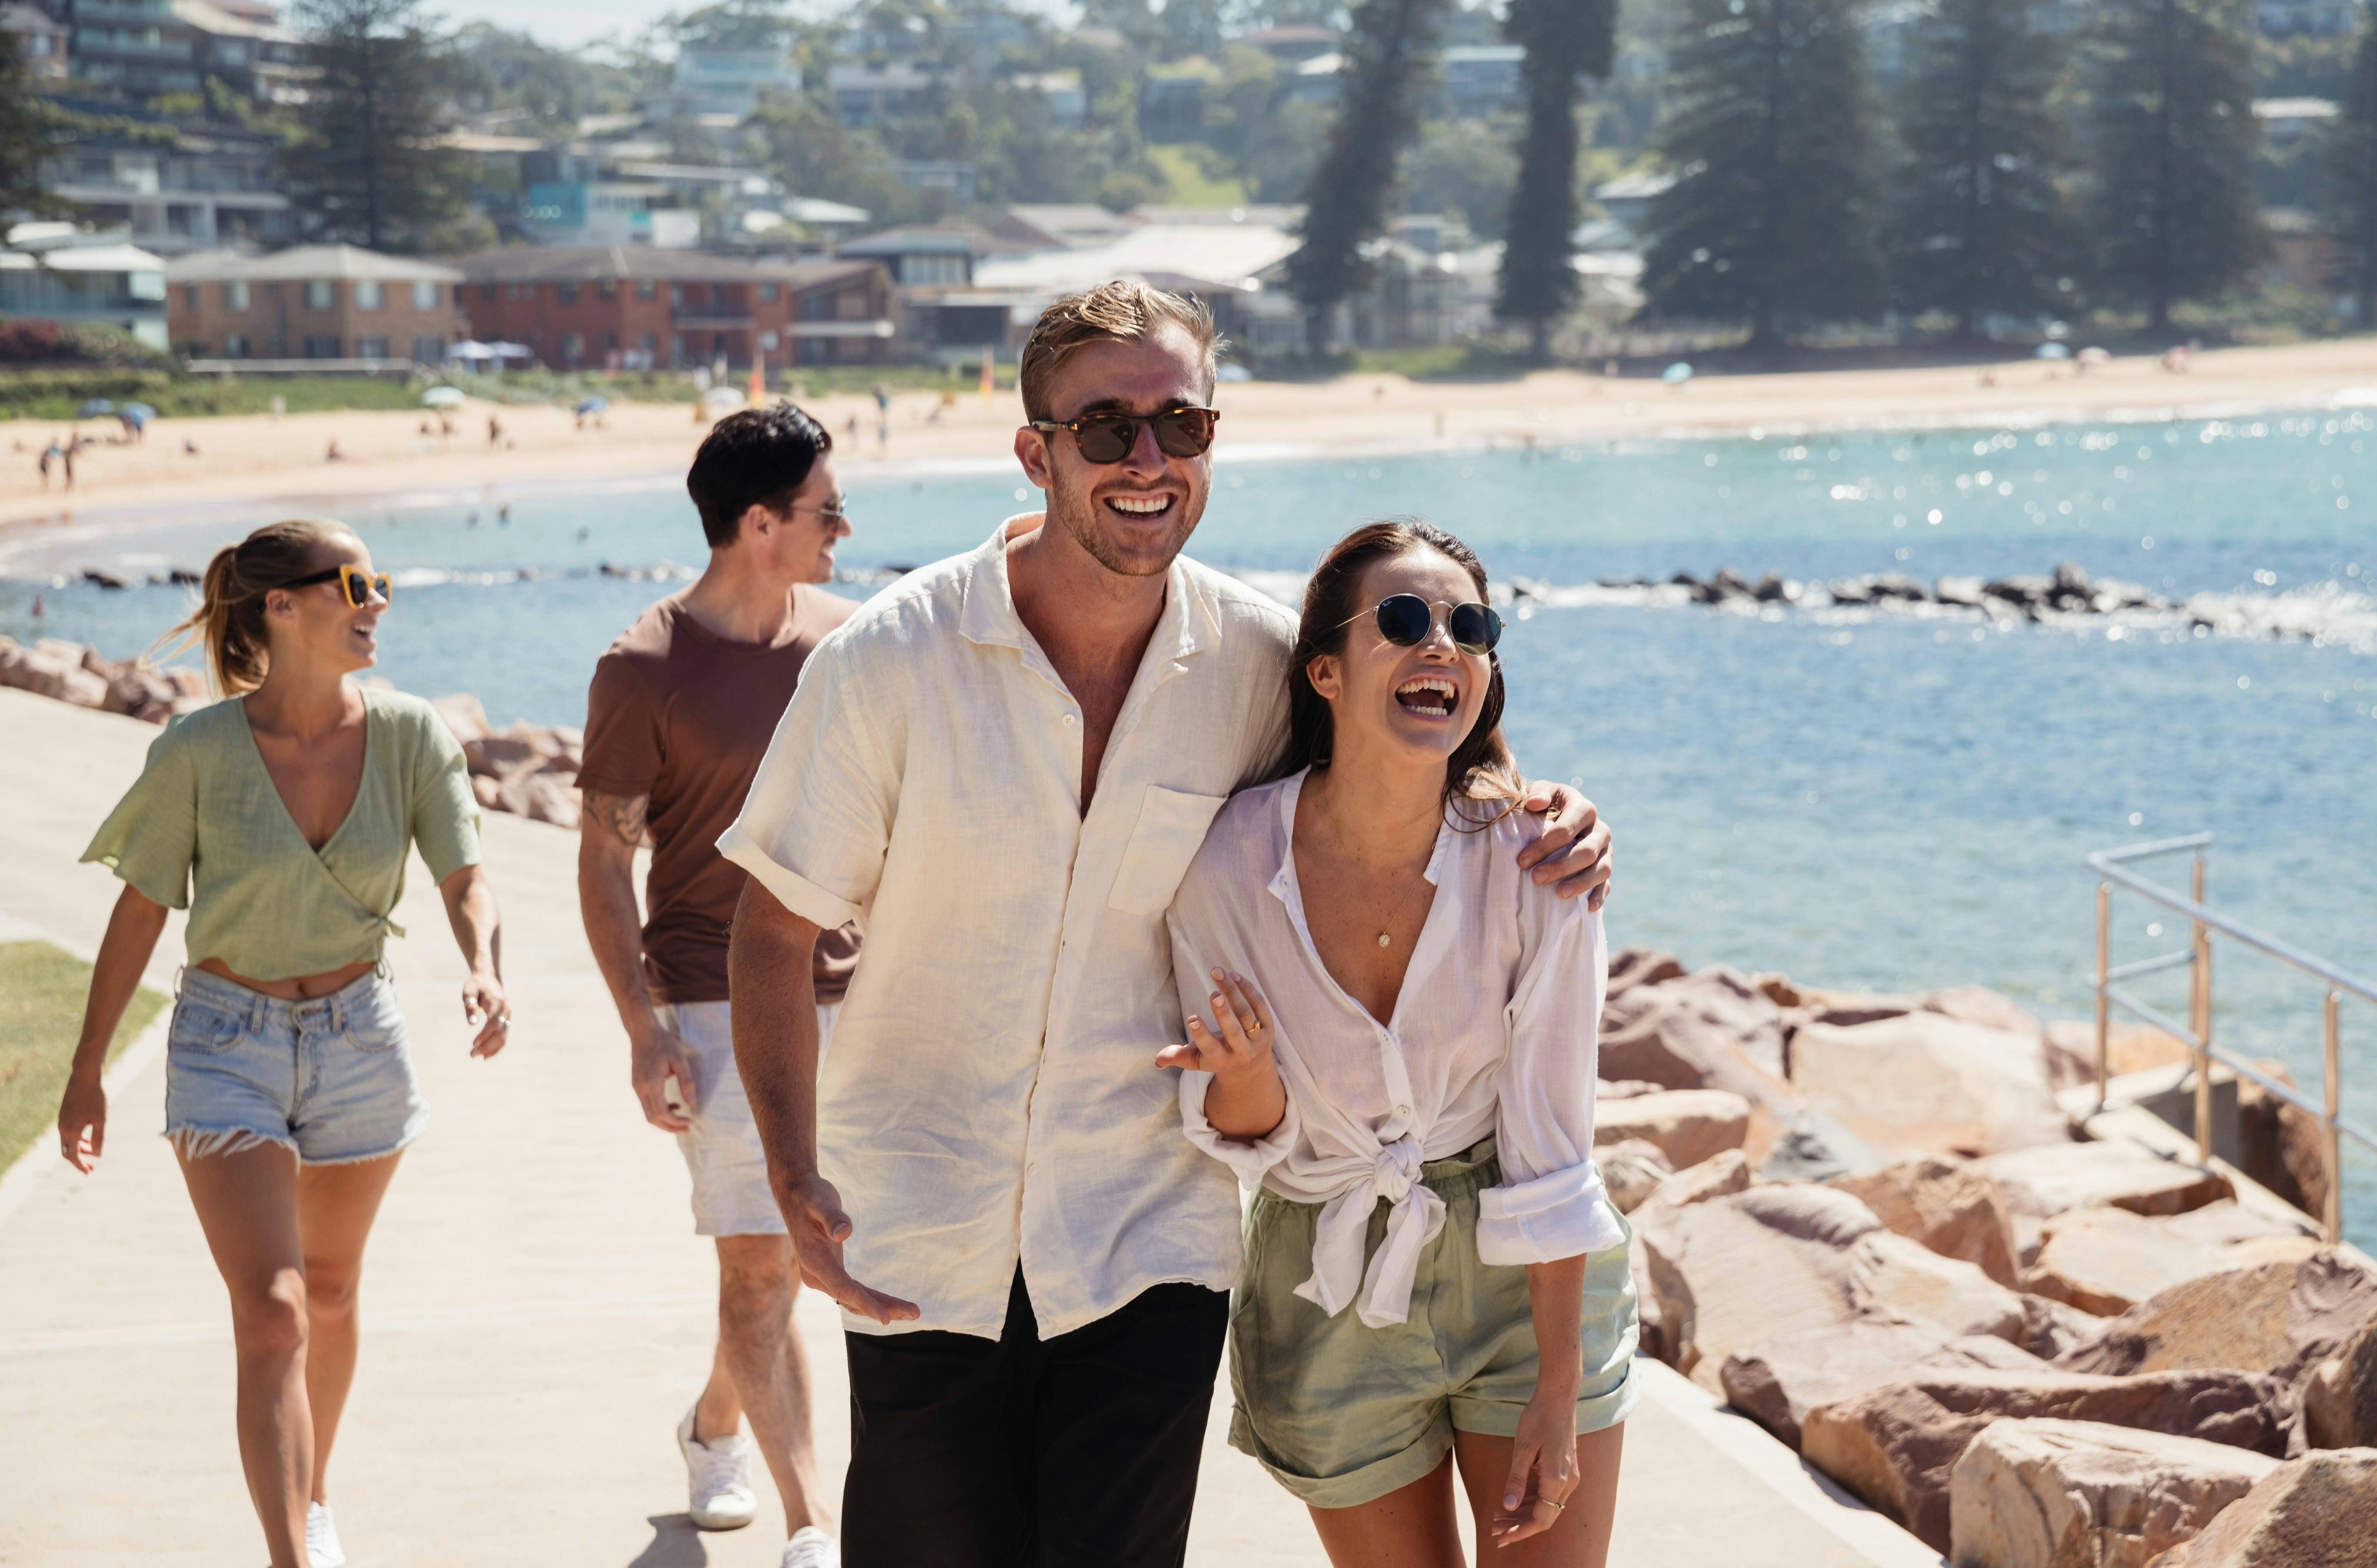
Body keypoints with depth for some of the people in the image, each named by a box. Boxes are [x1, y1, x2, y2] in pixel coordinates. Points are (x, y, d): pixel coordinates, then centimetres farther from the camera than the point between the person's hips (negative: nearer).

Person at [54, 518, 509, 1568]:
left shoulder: (410, 738, -9)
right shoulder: (198, 752, -15)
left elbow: (466, 881, -11)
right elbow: (139, 911, -5)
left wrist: (483, 968, -34)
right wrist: (86, 1073, 0)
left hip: (359, 1038, 3)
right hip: (227, 1046, -3)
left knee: (330, 1293, 20)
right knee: (271, 1315, -13)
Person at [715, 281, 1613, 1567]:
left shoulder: (1261, 660, -6)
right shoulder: (891, 659, -11)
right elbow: (775, 932, -5)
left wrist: (1544, 823, -9)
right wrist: (796, 1181, -17)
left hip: (1149, 1232, 1)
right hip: (920, 1243, -1)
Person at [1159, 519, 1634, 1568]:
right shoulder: (1230, 866, -18)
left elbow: (1549, 1145, -13)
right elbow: (1245, 1135, -5)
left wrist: (1557, 1400, -12)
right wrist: (1247, 1075, -28)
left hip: (1531, 1279, 0)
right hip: (1330, 1294, 1)